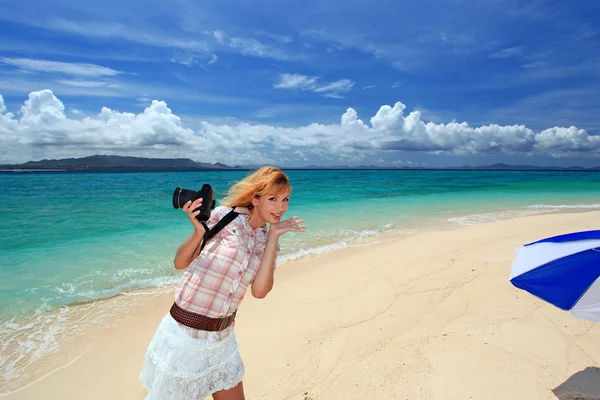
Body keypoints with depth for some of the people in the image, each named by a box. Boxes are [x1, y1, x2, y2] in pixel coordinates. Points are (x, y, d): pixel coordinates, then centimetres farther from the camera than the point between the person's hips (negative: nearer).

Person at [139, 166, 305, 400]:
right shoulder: (224, 216, -14)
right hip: (185, 333, -4)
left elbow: (259, 291, -15)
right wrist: (199, 232, -28)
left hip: (222, 337, 5)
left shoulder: (268, 241, 0)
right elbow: (180, 263, -9)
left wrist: (273, 235, -15)